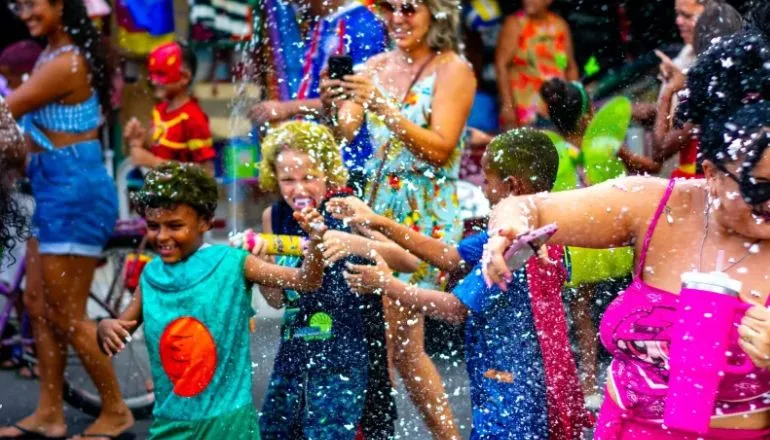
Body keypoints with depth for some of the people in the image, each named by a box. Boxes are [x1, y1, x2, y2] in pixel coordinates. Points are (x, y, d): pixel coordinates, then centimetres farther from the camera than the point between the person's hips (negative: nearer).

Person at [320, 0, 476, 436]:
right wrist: (334, 108, -19)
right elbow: (346, 136, 3)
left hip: (426, 213, -6)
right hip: (379, 204, 6)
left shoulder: (453, 69, -5)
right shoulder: (376, 66, 11)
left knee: (399, 338, -9)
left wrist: (384, 107, -24)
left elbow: (441, 148, -16)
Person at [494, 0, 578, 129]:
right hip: (523, 105, -4)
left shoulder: (560, 25, 9)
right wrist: (507, 105, -17)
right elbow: (501, 64, -9)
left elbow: (571, 67, 14)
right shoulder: (514, 23, -3)